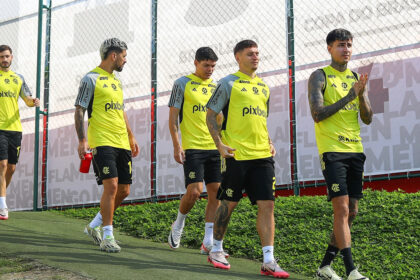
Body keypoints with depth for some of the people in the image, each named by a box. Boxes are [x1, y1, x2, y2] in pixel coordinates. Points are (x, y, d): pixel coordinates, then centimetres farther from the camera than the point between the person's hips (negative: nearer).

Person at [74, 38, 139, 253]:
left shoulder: (116, 81, 19)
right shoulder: (91, 79, -4)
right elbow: (79, 111, -6)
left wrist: (131, 137, 25)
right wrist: (82, 140, -15)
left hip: (122, 143, 8)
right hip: (102, 142, -8)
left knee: (123, 190, 6)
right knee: (111, 186, -16)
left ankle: (94, 225, 24)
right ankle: (107, 237, -7)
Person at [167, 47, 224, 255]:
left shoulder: (216, 86, 14)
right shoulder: (182, 84, 1)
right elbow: (173, 117, -1)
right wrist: (177, 146, -9)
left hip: (215, 148, 5)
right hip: (192, 147, -5)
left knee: (216, 192, -1)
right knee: (194, 191, -12)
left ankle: (208, 242, 4)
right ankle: (178, 224, 16)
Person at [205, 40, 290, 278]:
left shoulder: (264, 87, 17)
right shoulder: (229, 83, -1)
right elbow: (211, 115, -2)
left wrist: (270, 143, 12)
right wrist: (220, 144, -11)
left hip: (262, 155, 5)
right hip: (236, 154, -5)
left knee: (267, 205, -2)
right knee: (229, 204, 4)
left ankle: (269, 261, -1)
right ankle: (216, 250, 23)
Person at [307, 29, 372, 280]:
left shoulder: (356, 78, 15)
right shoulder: (320, 76, 0)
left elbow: (368, 118, 9)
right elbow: (317, 114, -12)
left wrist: (362, 94, -8)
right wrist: (349, 95, -15)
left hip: (355, 150, 6)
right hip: (332, 150, -6)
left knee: (351, 211, 6)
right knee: (341, 209, -13)